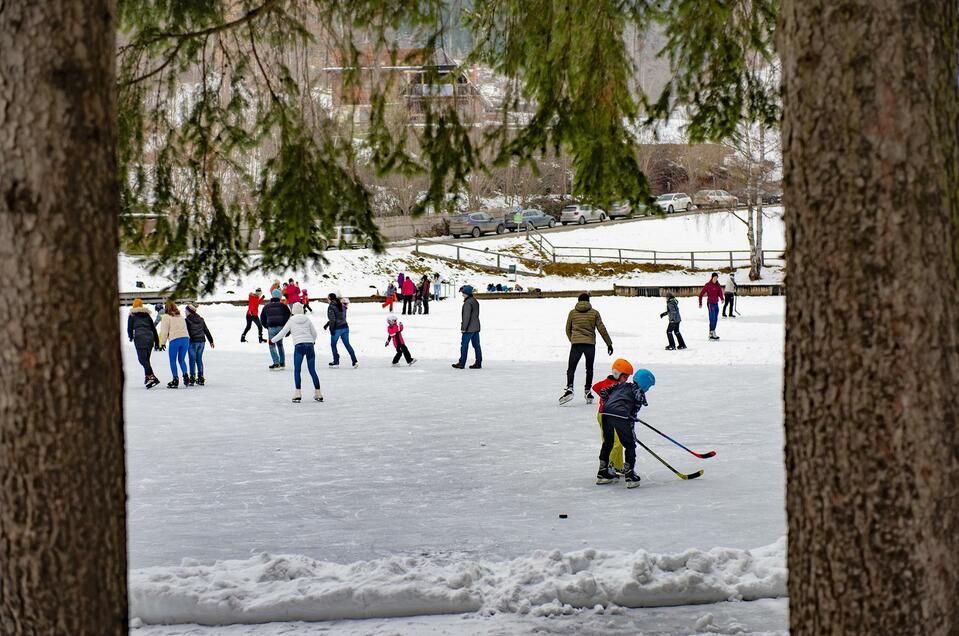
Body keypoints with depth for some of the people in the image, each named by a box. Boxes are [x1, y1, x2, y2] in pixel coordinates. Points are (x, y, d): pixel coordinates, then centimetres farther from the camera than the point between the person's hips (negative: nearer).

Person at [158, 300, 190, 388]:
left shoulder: (166, 317, 3)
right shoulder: (181, 317, 20)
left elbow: (164, 330, 0)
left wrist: (163, 342, 5)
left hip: (174, 340, -5)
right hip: (185, 338, 5)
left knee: (173, 361, 5)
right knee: (181, 359, 15)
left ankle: (175, 379, -2)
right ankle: (185, 375, -3)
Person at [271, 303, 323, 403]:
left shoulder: (291, 321, 6)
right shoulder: (307, 319, 10)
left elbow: (282, 333, 10)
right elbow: (314, 333, 16)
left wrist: (272, 340, 26)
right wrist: (313, 340, 39)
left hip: (299, 346, -2)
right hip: (310, 345, 3)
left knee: (297, 370, 2)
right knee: (312, 370, 8)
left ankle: (297, 394, -7)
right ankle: (318, 394, 10)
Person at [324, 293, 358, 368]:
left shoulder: (331, 307, -12)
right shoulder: (341, 306, 10)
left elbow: (332, 319, -19)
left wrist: (331, 329, -14)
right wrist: (327, 324, 23)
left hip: (337, 329, -6)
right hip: (345, 327, 6)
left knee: (333, 345, 13)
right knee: (347, 344, 10)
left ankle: (336, 362, 17)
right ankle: (355, 361, 2)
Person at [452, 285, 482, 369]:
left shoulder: (467, 303, -18)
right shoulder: (475, 301, 13)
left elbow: (467, 316, -21)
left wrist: (463, 328, -17)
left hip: (469, 328, -9)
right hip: (476, 327, 9)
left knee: (464, 345, -1)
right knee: (476, 345, 10)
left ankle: (461, 363, 2)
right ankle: (478, 363, 10)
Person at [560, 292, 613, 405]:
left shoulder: (572, 313, 7)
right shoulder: (594, 313, 4)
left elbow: (568, 329, 14)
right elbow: (602, 329, 4)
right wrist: (609, 343, 11)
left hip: (576, 344, -1)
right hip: (590, 344, 1)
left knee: (571, 368, 0)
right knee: (589, 368, 16)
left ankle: (569, 389, -21)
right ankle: (588, 391, 14)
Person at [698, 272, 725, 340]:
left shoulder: (718, 285, 9)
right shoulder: (708, 285, -6)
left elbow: (720, 293, -4)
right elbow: (701, 294, -3)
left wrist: (722, 298, -26)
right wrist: (700, 303, -1)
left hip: (716, 304, 6)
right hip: (710, 303, -6)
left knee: (716, 319, 8)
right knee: (712, 319, -11)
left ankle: (712, 333, 16)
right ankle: (711, 334, -9)